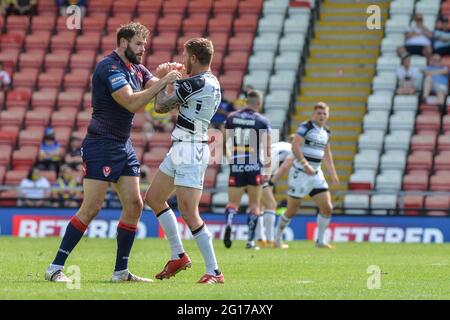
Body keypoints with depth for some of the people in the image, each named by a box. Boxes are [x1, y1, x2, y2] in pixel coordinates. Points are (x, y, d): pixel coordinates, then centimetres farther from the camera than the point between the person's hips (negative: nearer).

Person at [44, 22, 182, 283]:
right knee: (91, 208, -12)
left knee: (134, 205, 3)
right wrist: (164, 81, -24)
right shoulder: (109, 68, -15)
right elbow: (132, 103, -25)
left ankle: (121, 271, 9)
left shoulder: (136, 68, 13)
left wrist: (166, 75, -16)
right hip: (101, 145, -9)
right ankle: (55, 268, -7)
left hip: (124, 146, 9)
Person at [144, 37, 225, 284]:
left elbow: (160, 106, -10)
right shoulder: (212, 83, 12)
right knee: (153, 198, 19)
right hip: (180, 150, 11)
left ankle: (214, 272, -12)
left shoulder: (194, 84, -18)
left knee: (188, 213, -14)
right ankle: (178, 256, 22)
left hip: (190, 151, -11)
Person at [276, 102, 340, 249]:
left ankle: (320, 241, 7)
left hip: (316, 174, 7)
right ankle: (278, 239, 18)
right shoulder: (305, 127, -11)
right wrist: (305, 164, -33)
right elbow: (295, 146, -23)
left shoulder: (325, 132, 12)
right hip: (300, 173, -7)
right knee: (292, 210, 0)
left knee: (327, 208, -4)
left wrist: (333, 173, 23)